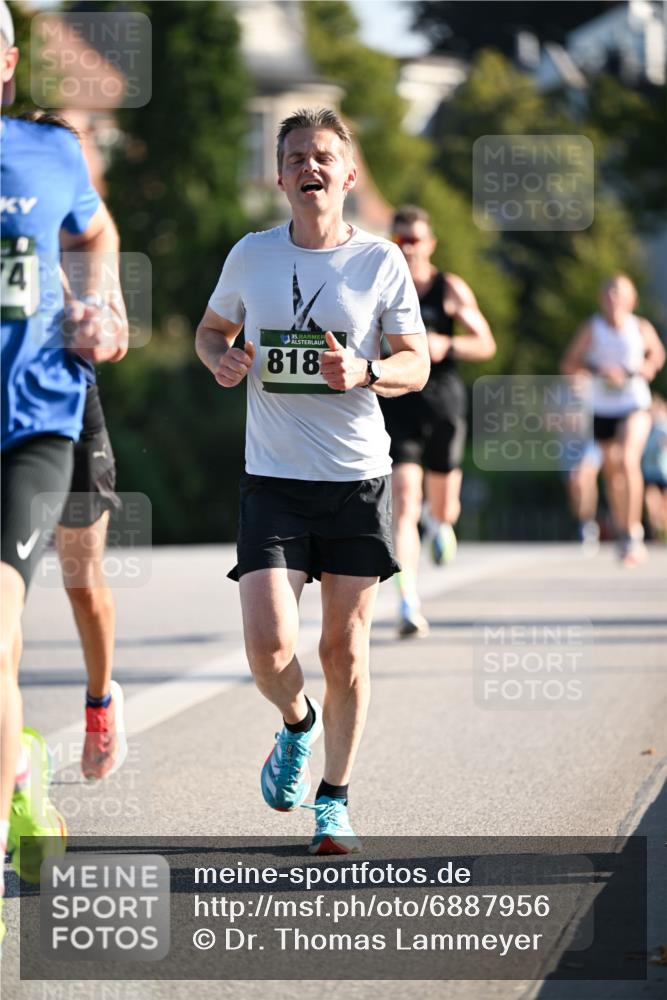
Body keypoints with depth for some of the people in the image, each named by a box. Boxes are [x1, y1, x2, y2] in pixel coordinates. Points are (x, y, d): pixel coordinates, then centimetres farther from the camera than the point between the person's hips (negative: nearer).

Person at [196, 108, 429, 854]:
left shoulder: (380, 262, -2)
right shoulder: (251, 256, 3)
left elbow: (416, 364, 1)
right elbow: (211, 328, 19)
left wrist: (363, 372, -20)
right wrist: (221, 360, -5)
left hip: (358, 479, 0)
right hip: (272, 478, 1)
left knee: (344, 648, 4)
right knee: (269, 645, -12)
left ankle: (334, 799, 20)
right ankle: (298, 725, 22)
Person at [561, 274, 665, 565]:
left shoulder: (641, 328, -5)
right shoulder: (591, 328, -7)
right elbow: (569, 365, -7)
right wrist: (598, 370, -23)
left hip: (635, 405, -2)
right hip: (602, 409, 2)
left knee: (629, 460, -23)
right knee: (611, 471, 11)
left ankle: (633, 532, -21)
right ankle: (622, 532, 30)